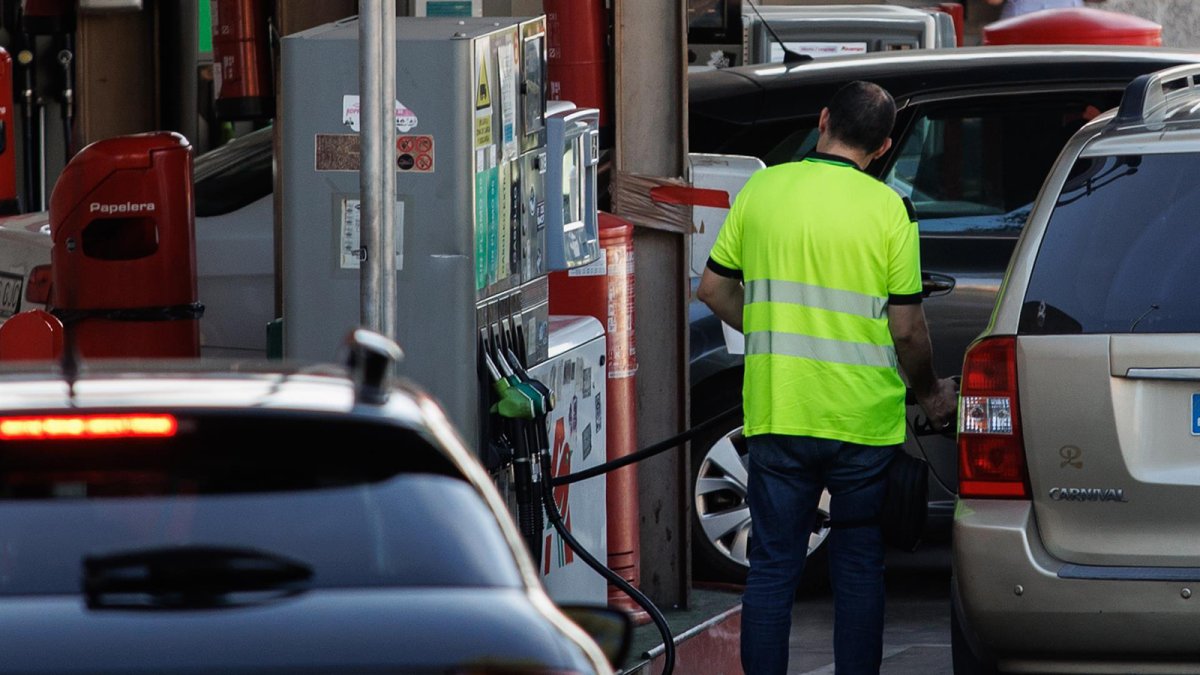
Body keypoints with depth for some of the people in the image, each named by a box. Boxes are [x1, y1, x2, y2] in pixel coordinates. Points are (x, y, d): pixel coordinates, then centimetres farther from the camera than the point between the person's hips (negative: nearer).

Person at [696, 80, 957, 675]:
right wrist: (930, 395, 11)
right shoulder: (888, 209, -7)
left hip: (776, 413, 2)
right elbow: (907, 329, -6)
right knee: (859, 568, 9)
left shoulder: (761, 189, 1)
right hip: (864, 420, -2)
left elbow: (713, 289, 8)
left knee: (772, 568, 7)